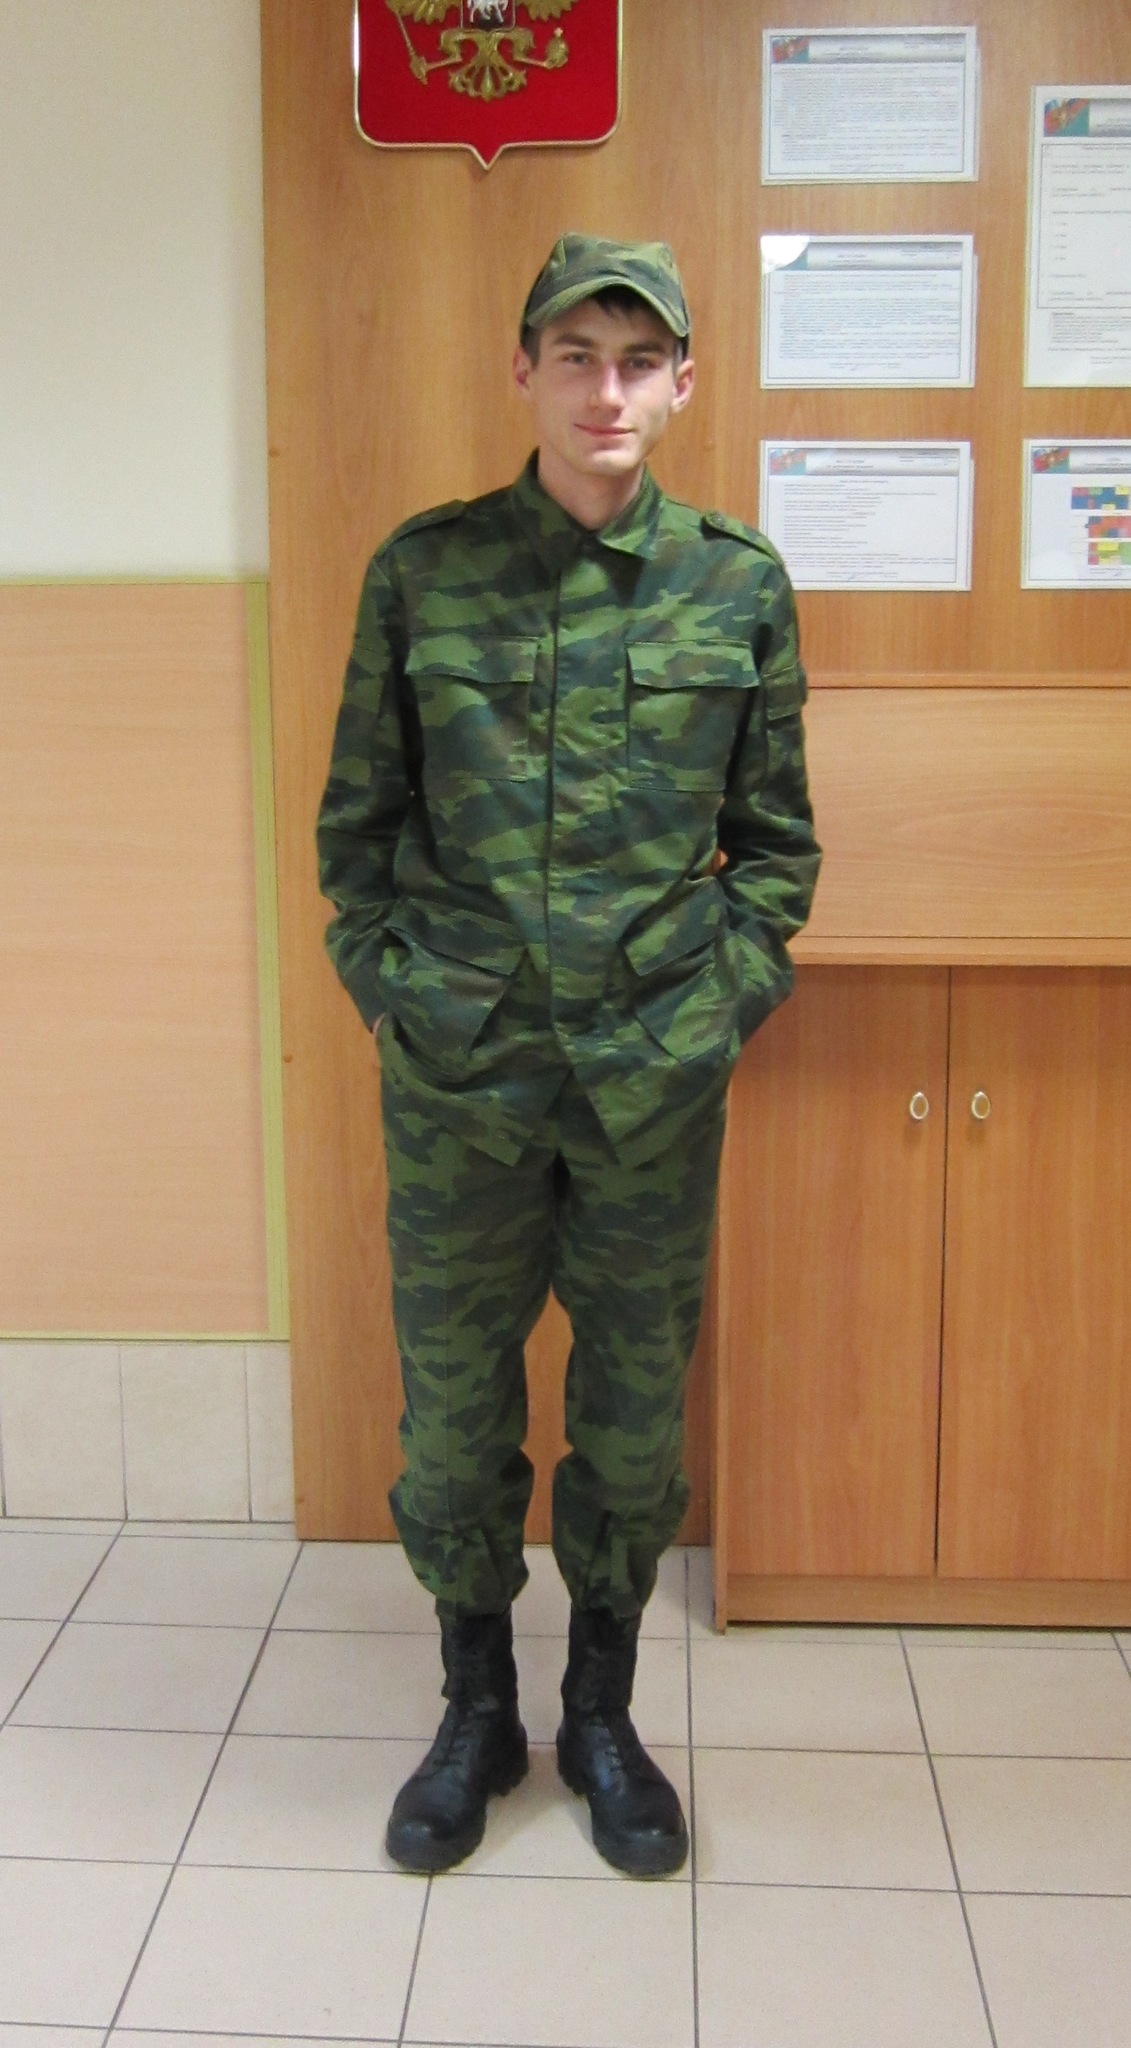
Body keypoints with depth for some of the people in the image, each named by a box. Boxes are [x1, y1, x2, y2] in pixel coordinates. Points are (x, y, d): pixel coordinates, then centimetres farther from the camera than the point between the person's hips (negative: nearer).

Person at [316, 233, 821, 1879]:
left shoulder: (741, 585, 1)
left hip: (656, 1078, 1)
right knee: (452, 1409, 10)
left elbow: (777, 840, 7)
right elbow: (356, 821, 5)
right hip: (458, 1076, 0)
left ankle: (603, 1713, 34)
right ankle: (478, 1712, 33)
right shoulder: (422, 570, -1)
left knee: (638, 1413, 12)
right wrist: (390, 990, -2)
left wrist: (728, 1001, -2)